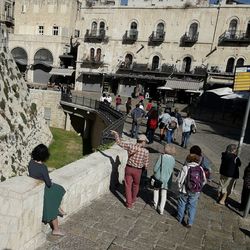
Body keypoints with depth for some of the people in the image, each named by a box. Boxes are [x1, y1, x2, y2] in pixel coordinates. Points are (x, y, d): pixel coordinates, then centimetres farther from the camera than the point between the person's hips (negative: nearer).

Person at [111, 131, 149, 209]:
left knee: (128, 186, 13)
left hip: (128, 168, 1)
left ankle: (129, 204, 18)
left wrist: (115, 133, 9)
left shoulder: (130, 146, -14)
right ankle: (133, 199, 46)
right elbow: (146, 165, -10)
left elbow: (119, 142, -4)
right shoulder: (146, 151, -17)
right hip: (137, 170, -1)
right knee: (135, 185, 25)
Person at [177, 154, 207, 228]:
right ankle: (190, 222, 16)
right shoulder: (200, 169, -5)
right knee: (192, 206, 15)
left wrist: (180, 187, 3)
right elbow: (204, 181, 4)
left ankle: (180, 219, 33)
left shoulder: (185, 168, -16)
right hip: (195, 192, 2)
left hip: (185, 191, -2)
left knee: (182, 204, 18)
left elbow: (179, 180, -14)